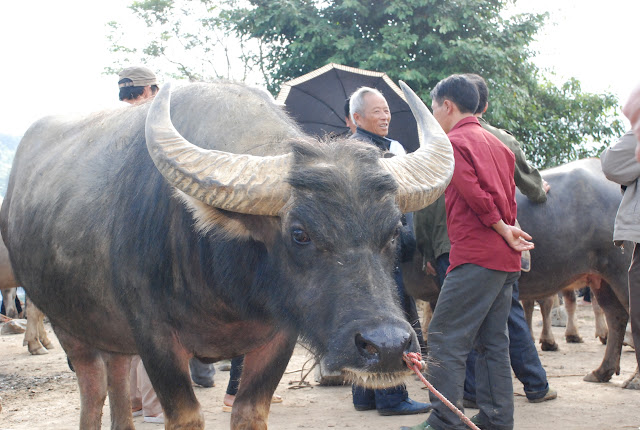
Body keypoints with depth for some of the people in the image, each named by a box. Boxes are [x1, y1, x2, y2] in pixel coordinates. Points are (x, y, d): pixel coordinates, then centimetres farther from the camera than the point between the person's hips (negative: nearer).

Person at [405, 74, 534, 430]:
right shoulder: (497, 143, 21)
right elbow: (509, 196, 18)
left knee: (445, 339, -6)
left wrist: (503, 231, -7)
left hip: (476, 255, -9)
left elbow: (474, 194, -14)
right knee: (493, 342, 12)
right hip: (506, 258, 9)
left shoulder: (455, 142, -5)